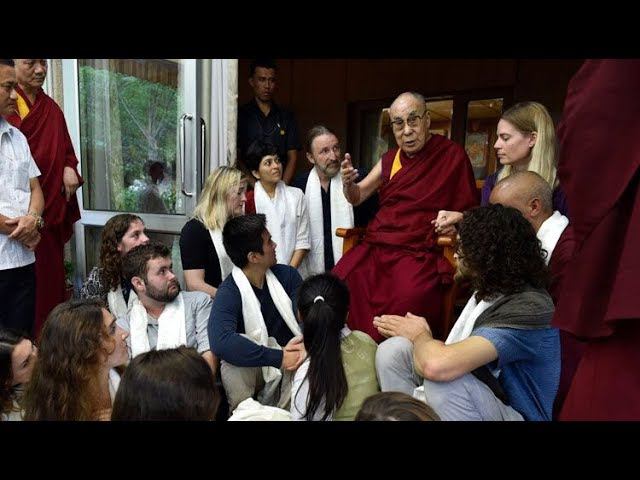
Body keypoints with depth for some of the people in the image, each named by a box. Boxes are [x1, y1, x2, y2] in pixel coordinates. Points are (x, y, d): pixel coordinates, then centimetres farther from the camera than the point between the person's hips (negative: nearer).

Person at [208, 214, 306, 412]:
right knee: (233, 370, -34)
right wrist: (278, 357, -32)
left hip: (290, 358, 4)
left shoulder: (287, 275, 2)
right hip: (252, 364, -4)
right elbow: (220, 341, -31)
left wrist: (305, 342, -29)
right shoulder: (228, 292, -14)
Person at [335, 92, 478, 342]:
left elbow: (471, 211, 8)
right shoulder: (389, 159, 18)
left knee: (410, 299, -35)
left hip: (419, 252, -4)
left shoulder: (452, 155, 4)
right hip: (375, 246, 5)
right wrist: (348, 183, -5)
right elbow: (357, 198, 18)